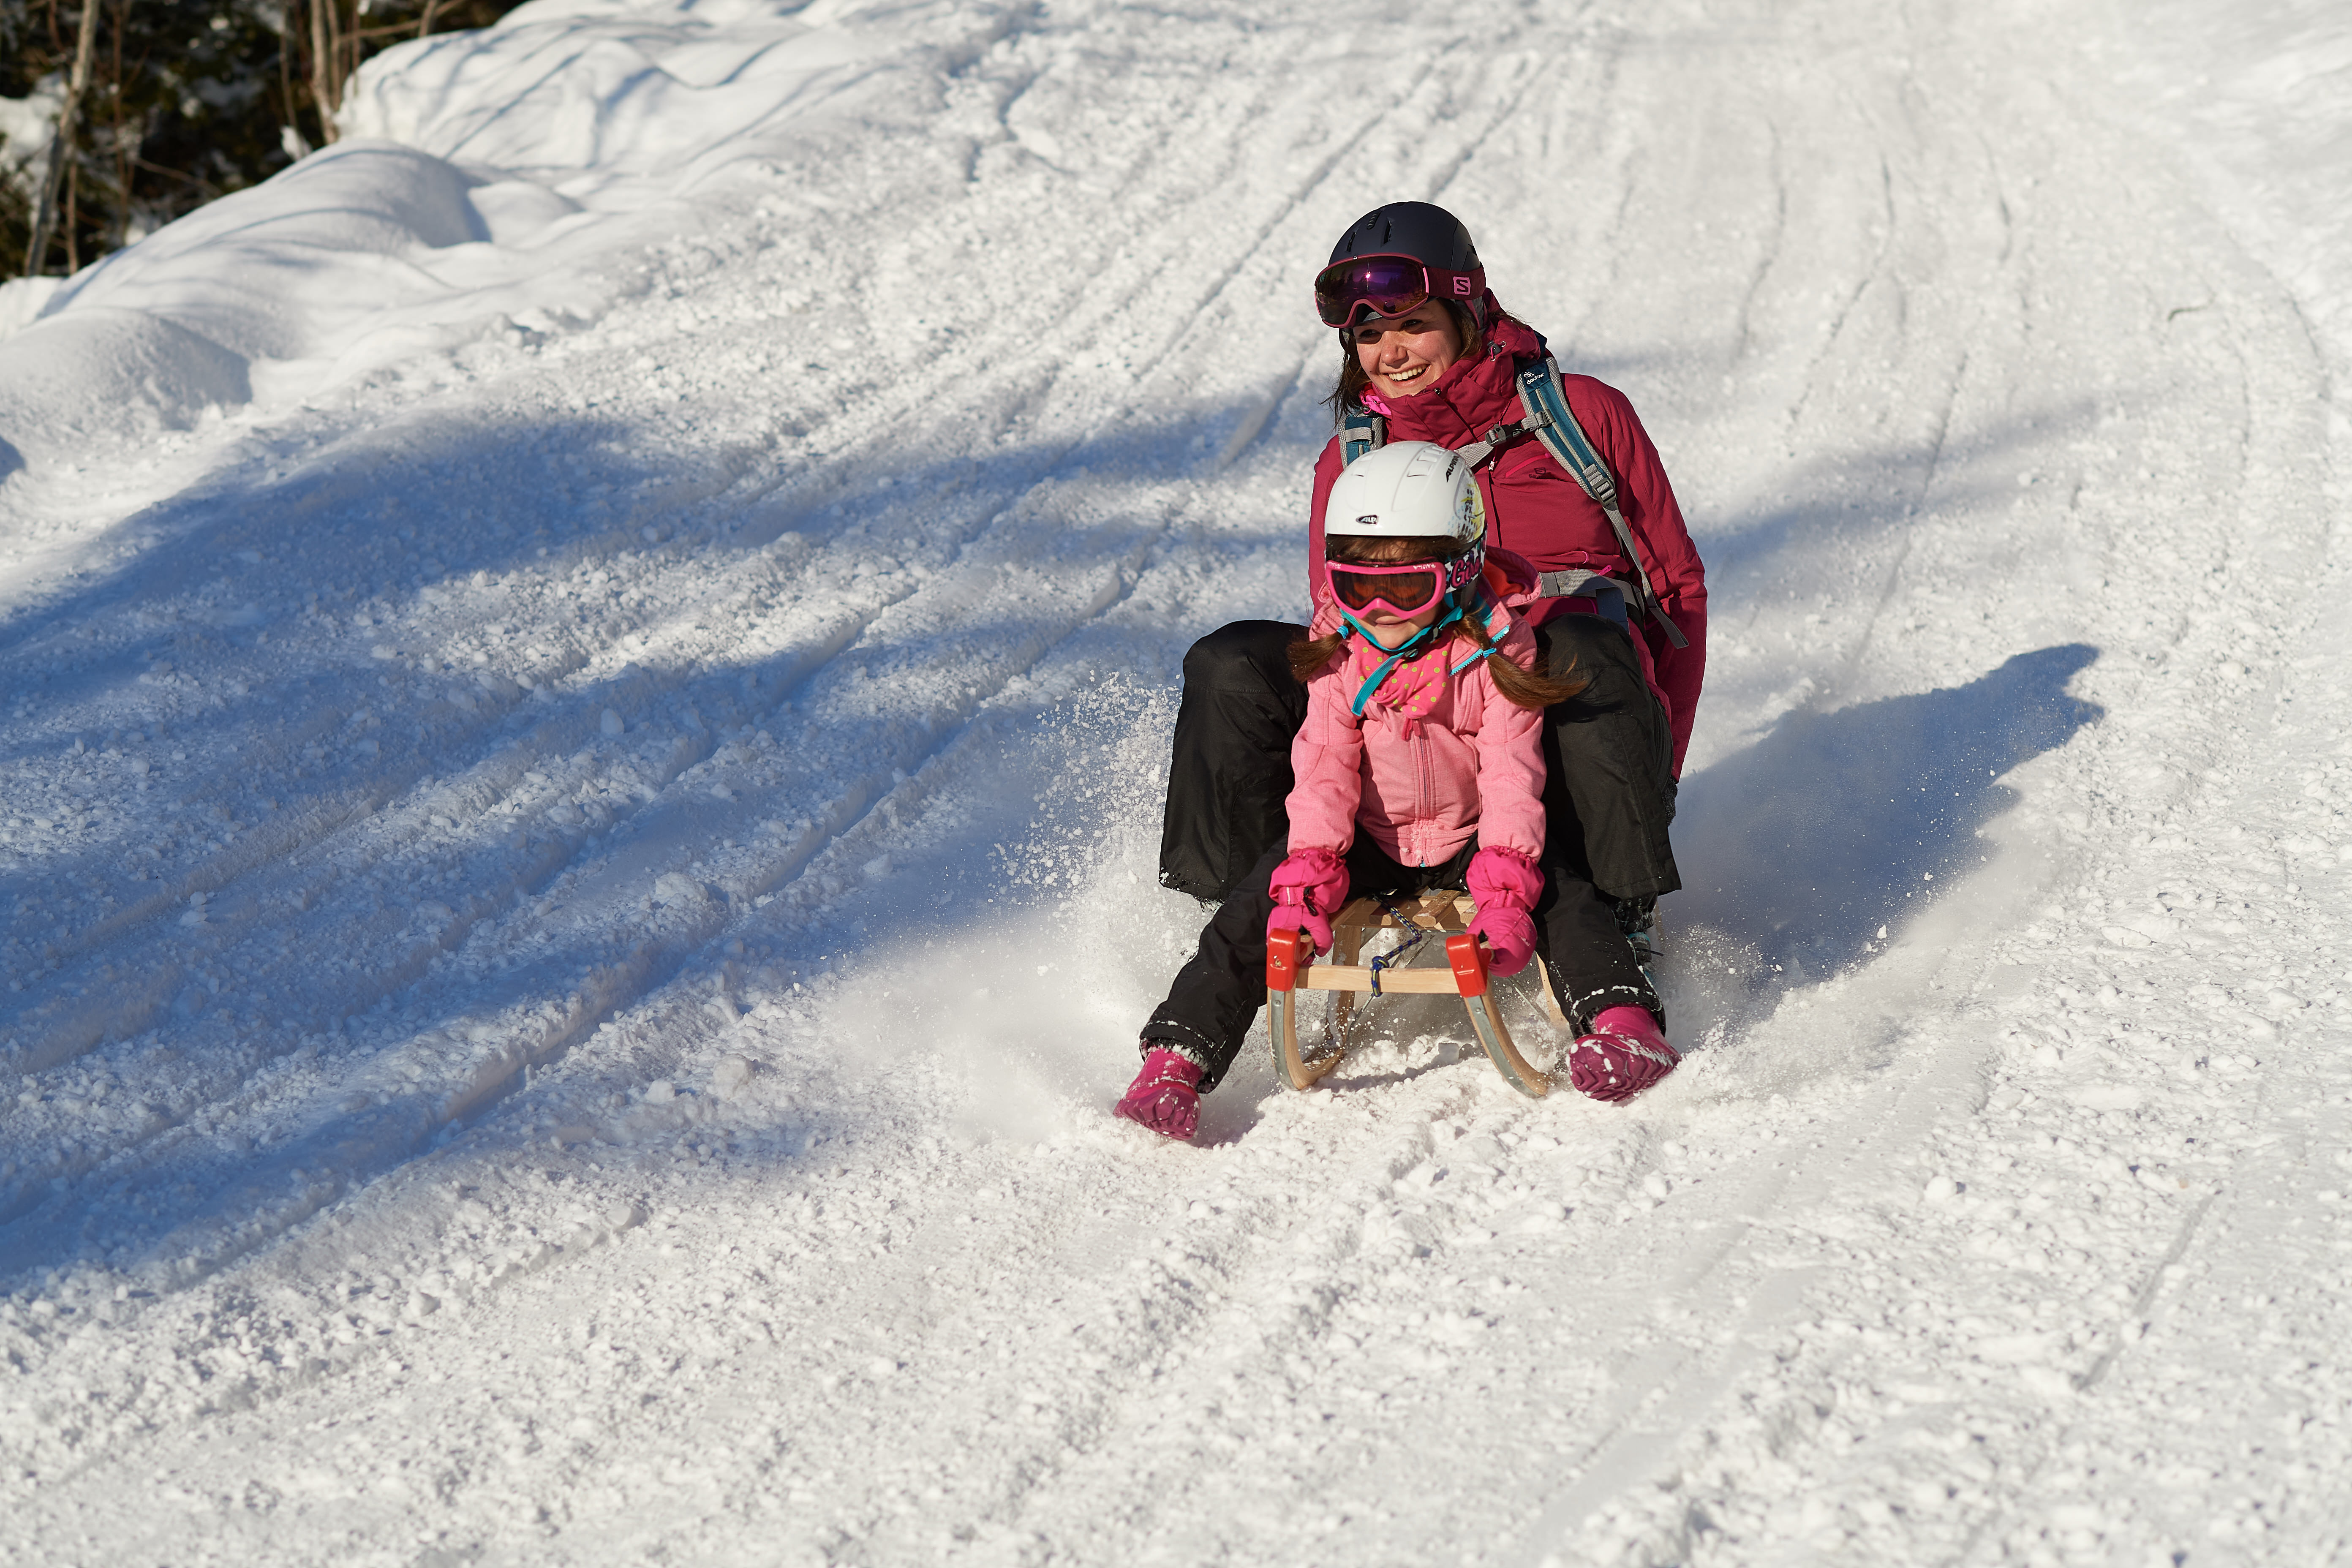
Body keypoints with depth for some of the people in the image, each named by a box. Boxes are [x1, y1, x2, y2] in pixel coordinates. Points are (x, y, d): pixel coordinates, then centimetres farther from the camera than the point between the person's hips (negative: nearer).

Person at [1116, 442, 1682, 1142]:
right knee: (1262, 896, -19)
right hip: (1369, 846, 1)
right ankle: (1175, 1062, -21)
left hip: (1473, 840, -1)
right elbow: (1323, 771, -11)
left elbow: (1511, 774, -18)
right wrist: (1308, 874, -28)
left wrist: (1505, 884, -32)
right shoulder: (1340, 659, -5)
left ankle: (1624, 1025, -31)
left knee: (1560, 892, -28)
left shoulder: (1495, 648, -12)